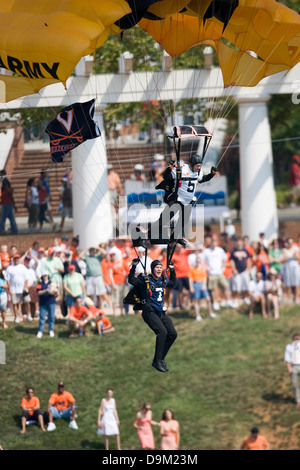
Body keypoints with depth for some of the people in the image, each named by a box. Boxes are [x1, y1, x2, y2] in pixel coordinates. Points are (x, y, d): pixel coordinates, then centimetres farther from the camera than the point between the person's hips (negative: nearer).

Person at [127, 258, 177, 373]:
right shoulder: (145, 280, -5)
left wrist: (172, 270, 25)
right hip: (149, 312, -7)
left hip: (161, 312, 7)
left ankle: (160, 358, 9)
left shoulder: (164, 280, 14)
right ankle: (157, 361, -17)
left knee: (173, 334, -6)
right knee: (162, 332, -26)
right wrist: (133, 266, -25)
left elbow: (173, 283, 35)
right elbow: (131, 281, -19)